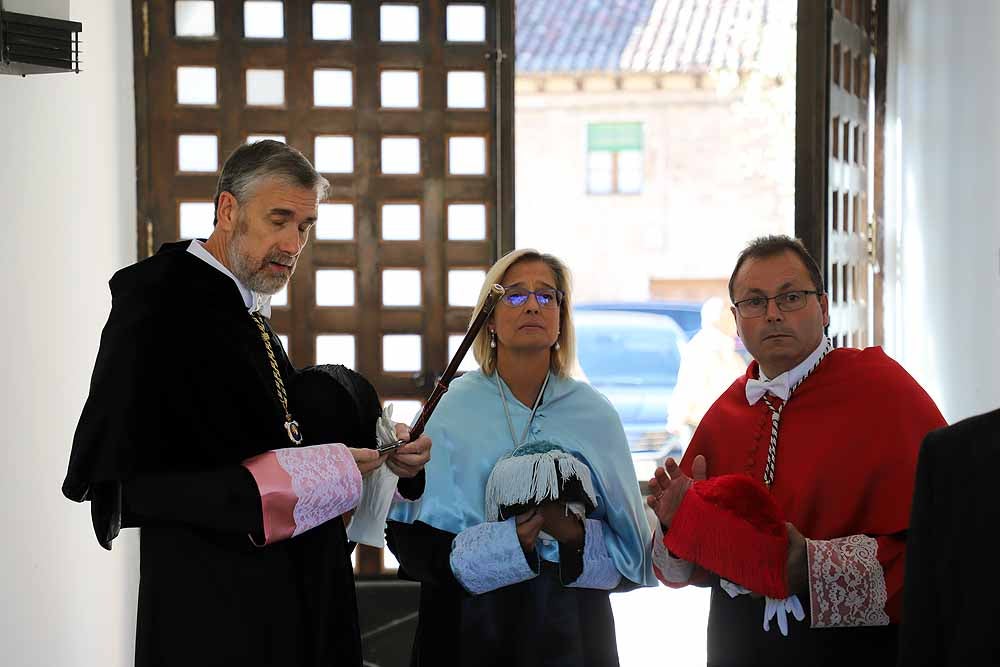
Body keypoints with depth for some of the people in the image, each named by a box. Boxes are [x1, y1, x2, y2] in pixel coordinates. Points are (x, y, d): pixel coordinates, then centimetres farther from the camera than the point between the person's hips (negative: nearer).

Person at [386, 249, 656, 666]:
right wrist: (508, 541, -20)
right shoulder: (449, 409, -4)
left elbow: (629, 545, 1)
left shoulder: (594, 415, 1)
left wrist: (574, 533, -18)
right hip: (473, 623, -1)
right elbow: (409, 537, -8)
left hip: (569, 627, 1)